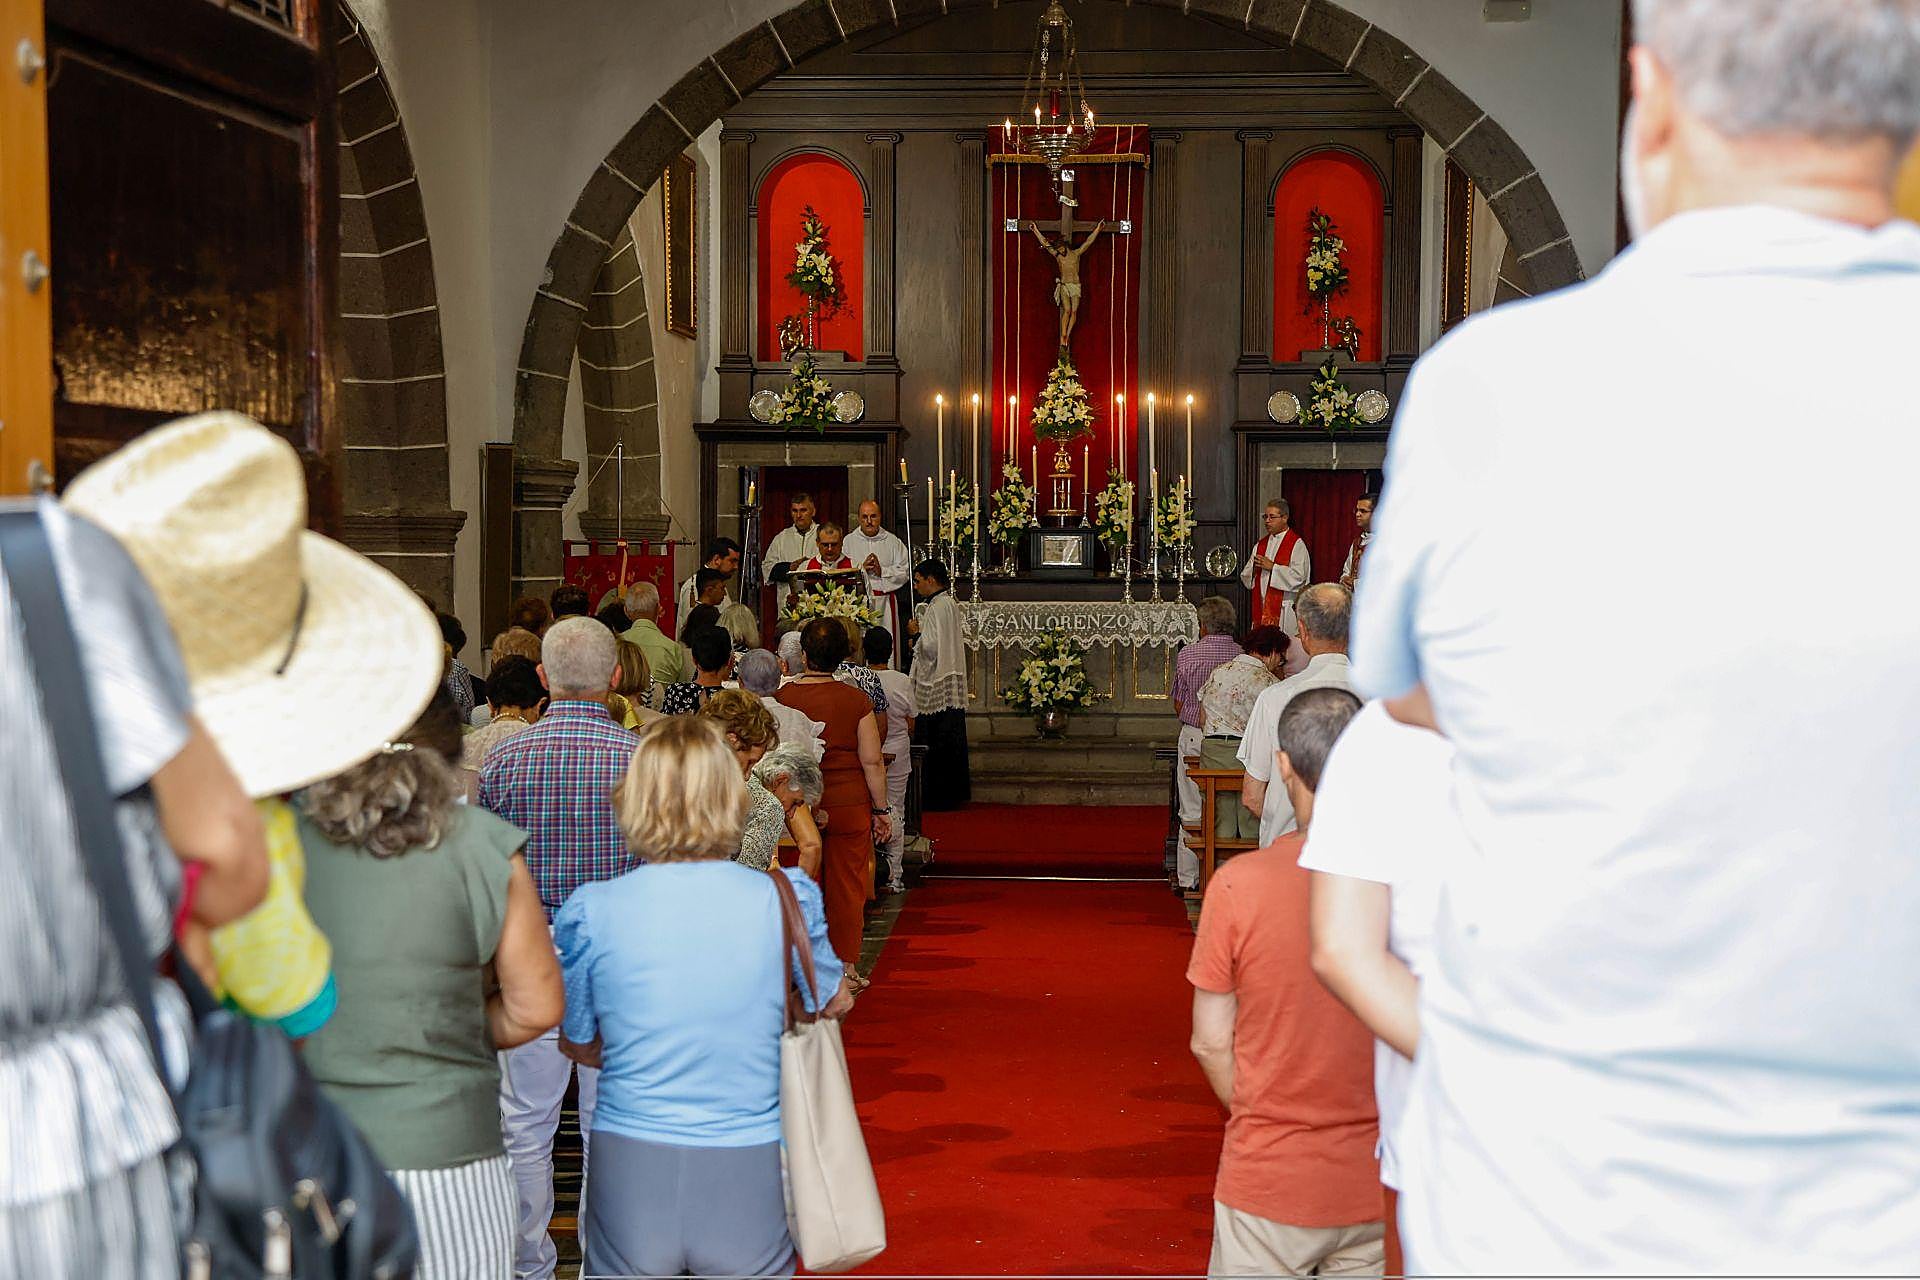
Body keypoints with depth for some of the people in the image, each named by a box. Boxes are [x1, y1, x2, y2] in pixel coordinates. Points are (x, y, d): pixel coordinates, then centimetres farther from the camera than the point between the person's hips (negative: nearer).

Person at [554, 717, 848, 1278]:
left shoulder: (589, 912, -8)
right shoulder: (787, 901, -8)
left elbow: (580, 1046, 7)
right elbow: (832, 1003, 11)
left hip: (630, 1167, 0)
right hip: (749, 1164, 0)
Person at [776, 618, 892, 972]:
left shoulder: (782, 698, -6)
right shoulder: (856, 700, -8)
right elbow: (872, 762, -6)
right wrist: (881, 810, 4)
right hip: (850, 805, -1)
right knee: (846, 887, 8)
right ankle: (846, 966, 14)